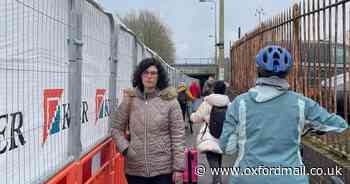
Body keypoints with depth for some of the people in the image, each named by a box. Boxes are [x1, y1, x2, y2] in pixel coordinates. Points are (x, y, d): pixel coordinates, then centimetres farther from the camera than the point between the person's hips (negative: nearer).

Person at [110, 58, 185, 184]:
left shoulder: (169, 101, -4)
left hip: (163, 169, -2)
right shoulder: (129, 100, 2)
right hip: (134, 169, 2)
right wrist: (125, 149, -5)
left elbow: (178, 136, -4)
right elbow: (116, 129, 10)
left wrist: (178, 167, -6)